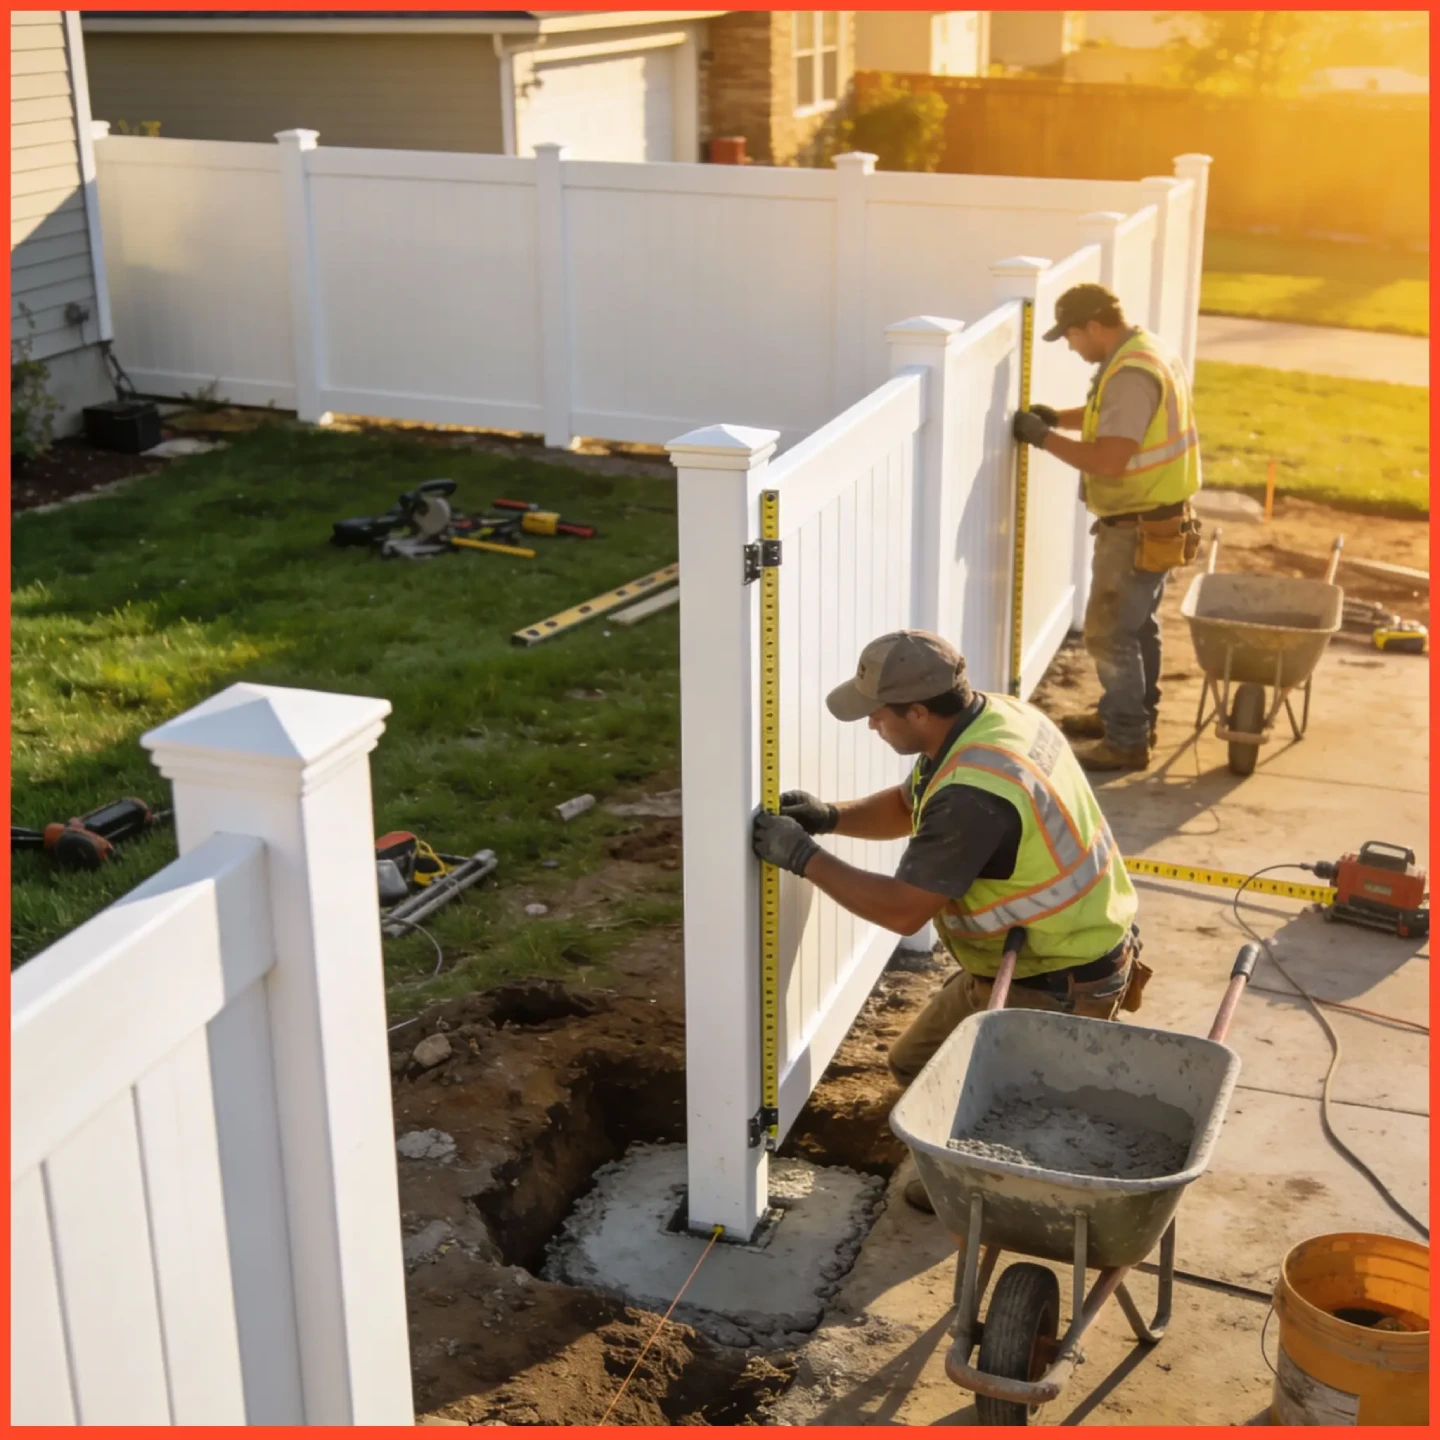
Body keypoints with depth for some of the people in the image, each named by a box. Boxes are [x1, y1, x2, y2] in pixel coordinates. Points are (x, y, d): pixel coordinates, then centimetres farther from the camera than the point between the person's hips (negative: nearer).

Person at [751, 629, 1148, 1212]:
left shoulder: (973, 794, -33)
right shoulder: (994, 712, -2)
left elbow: (902, 910, -27)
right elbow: (907, 806, 13)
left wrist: (803, 857, -21)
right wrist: (830, 816, -4)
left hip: (1057, 986, -10)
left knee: (922, 1070, -4)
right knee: (918, 1060, 18)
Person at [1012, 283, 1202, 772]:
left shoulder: (1132, 373, -26)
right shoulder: (1145, 350, 8)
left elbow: (1109, 460, -30)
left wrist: (1044, 437, -20)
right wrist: (1058, 417, 11)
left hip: (1139, 526, -10)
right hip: (1154, 518, 10)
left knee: (1109, 632, -3)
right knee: (1136, 624, 22)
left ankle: (1127, 741, 5)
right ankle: (1132, 715, 36)